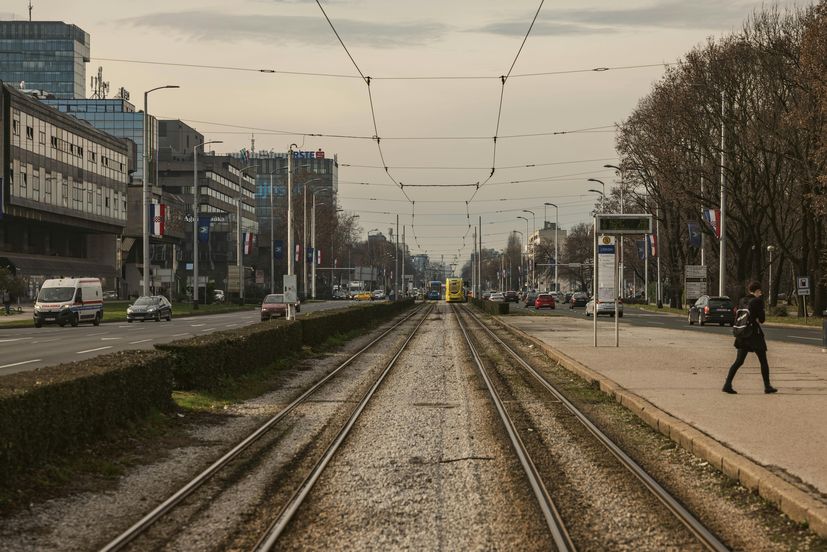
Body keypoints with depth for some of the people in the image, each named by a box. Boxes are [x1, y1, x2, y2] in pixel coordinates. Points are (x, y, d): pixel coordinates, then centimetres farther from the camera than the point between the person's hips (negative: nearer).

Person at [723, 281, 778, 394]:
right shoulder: (758, 301, -11)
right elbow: (762, 319, -9)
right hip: (754, 334, -6)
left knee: (739, 361, 6)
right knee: (763, 362, 9)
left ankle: (727, 384, -6)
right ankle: (767, 386, 15)